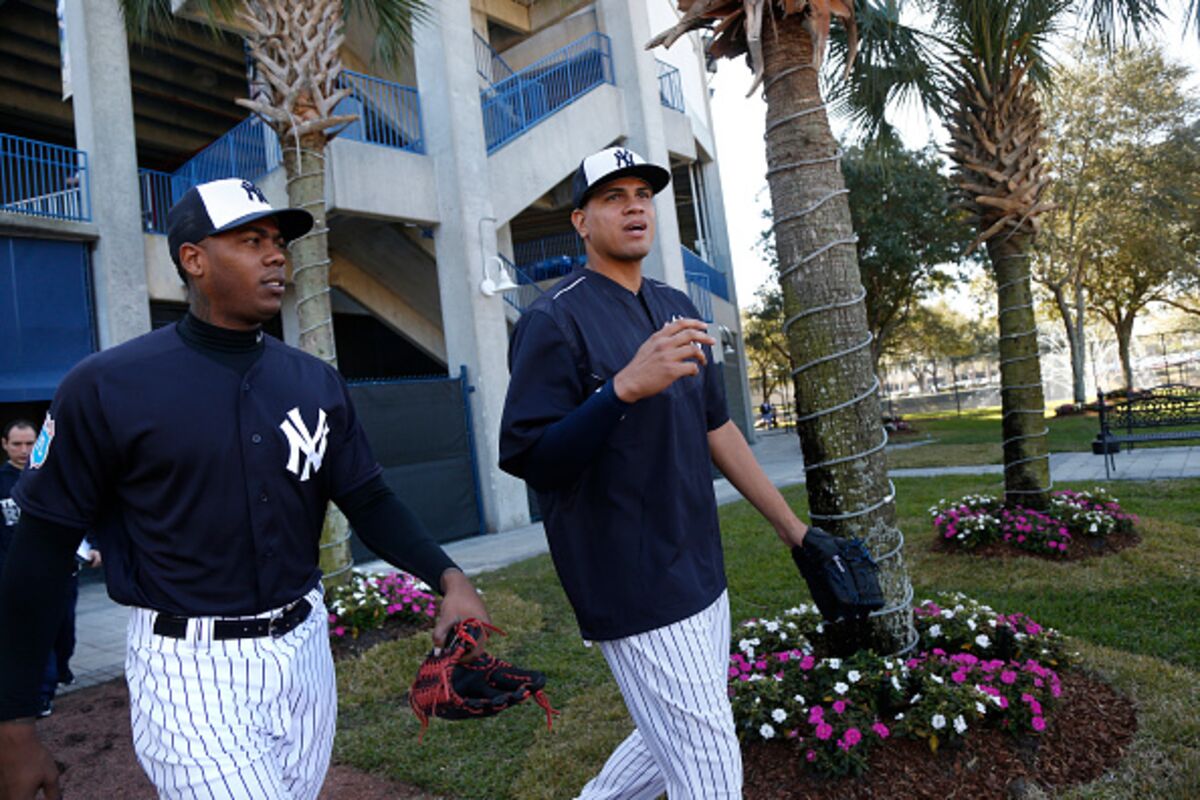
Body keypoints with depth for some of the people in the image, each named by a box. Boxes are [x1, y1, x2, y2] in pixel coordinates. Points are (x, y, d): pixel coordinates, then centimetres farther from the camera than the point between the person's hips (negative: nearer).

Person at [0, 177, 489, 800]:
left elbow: (369, 502, 4)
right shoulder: (104, 387, -9)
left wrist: (448, 577, -12)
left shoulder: (317, 384, 3)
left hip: (303, 649, 5)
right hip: (189, 667, -4)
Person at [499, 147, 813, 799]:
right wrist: (625, 387, -31)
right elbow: (525, 459, -18)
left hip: (701, 574, 8)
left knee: (674, 743, 20)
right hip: (632, 588, -8)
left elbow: (716, 427, 15)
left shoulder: (677, 309, 12)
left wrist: (795, 531, 13)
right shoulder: (554, 320, -12)